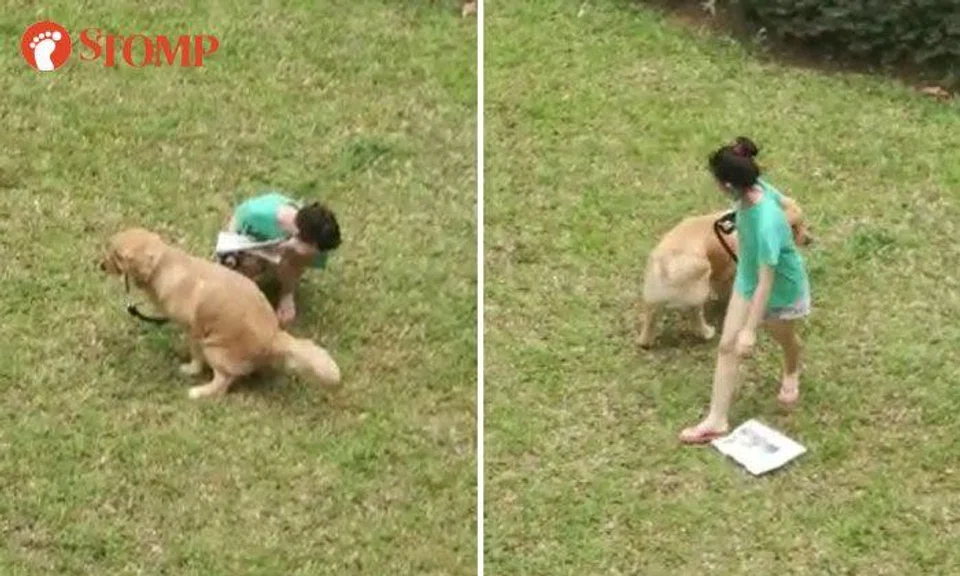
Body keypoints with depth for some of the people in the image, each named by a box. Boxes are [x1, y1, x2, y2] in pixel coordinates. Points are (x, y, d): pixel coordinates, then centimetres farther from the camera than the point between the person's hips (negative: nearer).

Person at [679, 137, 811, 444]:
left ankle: (791, 374, 61)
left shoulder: (767, 224, -44)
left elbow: (766, 281, -38)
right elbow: (780, 198, 1)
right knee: (727, 345, 5)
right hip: (747, 279, 6)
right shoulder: (755, 187, -23)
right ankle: (717, 419, 14)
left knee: (784, 338, 26)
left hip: (781, 288, -6)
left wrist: (750, 330, -33)